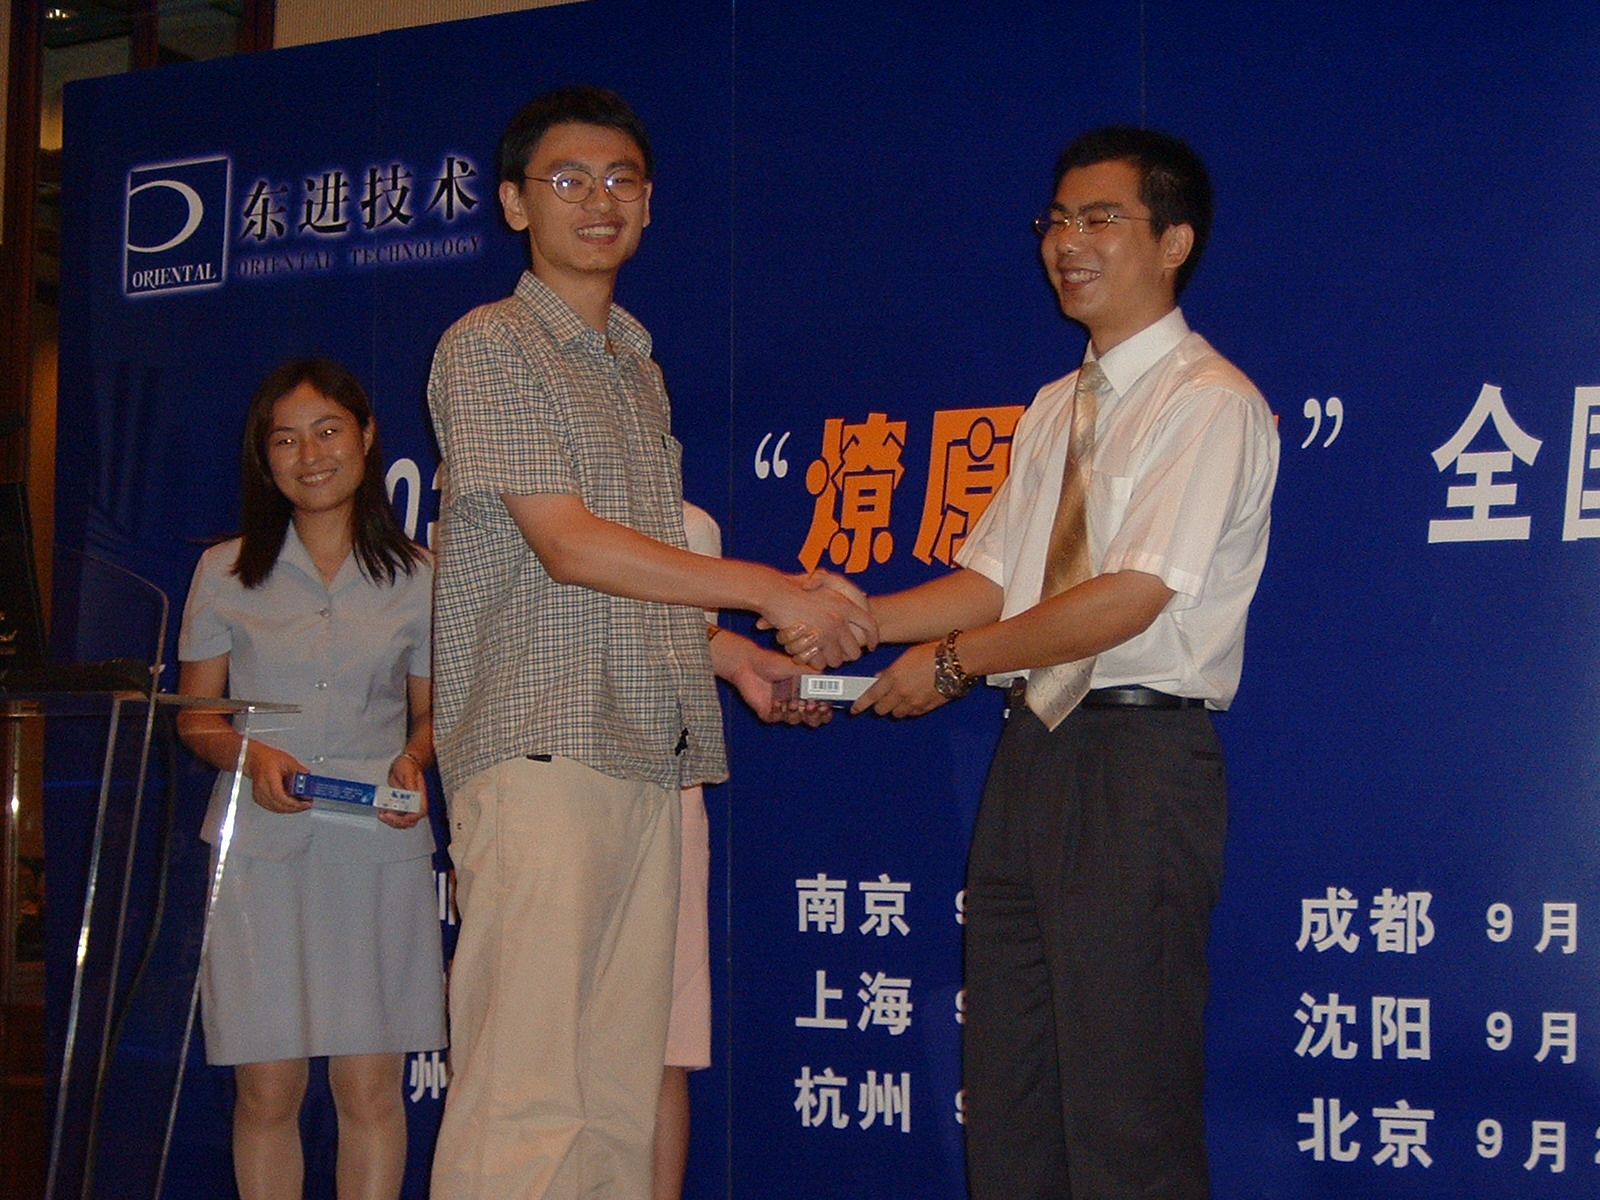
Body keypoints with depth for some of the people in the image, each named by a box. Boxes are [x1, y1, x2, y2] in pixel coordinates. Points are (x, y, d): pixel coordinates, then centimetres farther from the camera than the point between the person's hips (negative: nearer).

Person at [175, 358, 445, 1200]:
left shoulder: (417, 578, 8)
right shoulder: (225, 574, 8)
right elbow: (194, 713, 11)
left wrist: (414, 761, -7)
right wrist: (249, 755, -10)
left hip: (377, 847, 0)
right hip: (258, 847, 0)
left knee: (369, 1087, -2)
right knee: (266, 1090, 0)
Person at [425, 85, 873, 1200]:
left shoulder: (637, 366, 23)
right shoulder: (489, 347, -1)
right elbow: (567, 545, -11)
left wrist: (727, 656, 9)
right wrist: (771, 591, -10)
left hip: (647, 753, 7)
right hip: (536, 745, -7)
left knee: (622, 1087, 4)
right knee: (526, 1090, -12)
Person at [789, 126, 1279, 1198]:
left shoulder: (1211, 404, -8)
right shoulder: (1056, 409, 18)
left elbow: (1130, 598, -16)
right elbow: (995, 578, 15)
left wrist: (953, 662, -10)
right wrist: (866, 616, -1)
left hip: (1141, 759, -8)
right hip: (1036, 749, 8)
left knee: (1124, 1107, -4)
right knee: (1008, 1093, 11)